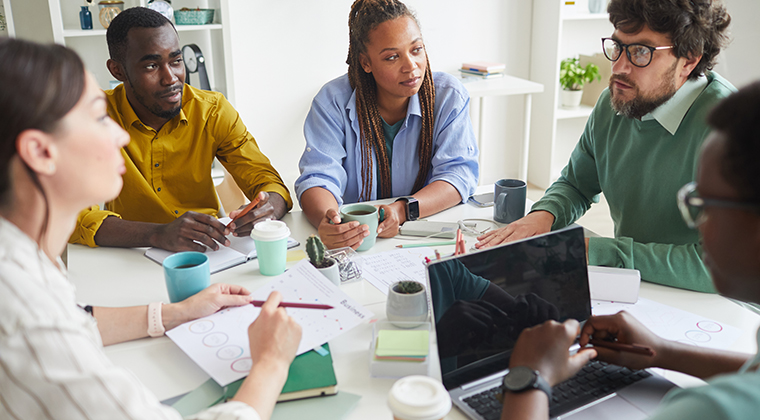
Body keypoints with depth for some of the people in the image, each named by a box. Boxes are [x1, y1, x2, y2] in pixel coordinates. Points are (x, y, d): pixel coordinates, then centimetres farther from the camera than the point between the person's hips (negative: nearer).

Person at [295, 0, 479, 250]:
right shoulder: (334, 101, -8)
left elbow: (458, 173, -11)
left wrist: (403, 210, -31)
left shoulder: (449, 96, -5)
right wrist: (325, 220, -38)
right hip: (356, 234, -1)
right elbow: (318, 178, -13)